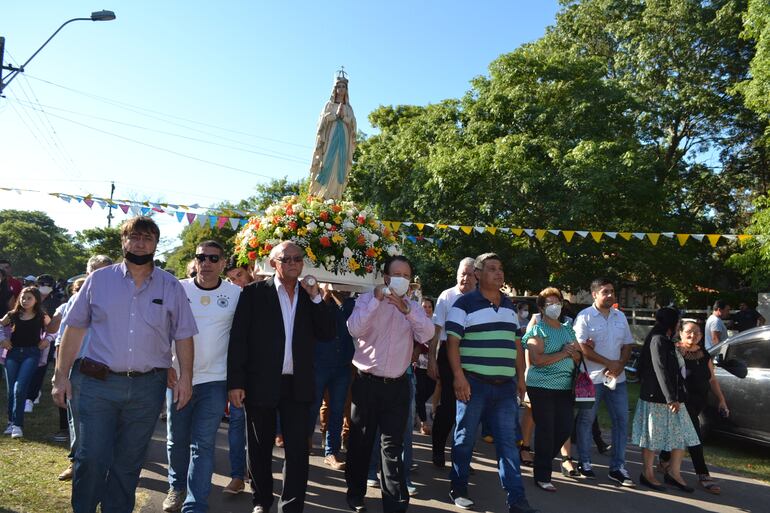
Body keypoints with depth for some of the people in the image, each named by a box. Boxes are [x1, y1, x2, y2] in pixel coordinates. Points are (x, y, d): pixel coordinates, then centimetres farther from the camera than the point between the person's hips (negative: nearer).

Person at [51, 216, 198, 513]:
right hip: (97, 383, -1)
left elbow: (183, 335, 5)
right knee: (91, 458, 0)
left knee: (129, 463, 12)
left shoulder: (171, 287, 5)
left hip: (148, 387, 1)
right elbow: (74, 328, 4)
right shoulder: (99, 280, 4)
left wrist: (185, 376, -3)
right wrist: (61, 375, 0)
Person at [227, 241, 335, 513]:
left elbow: (328, 334, 1)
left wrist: (315, 297, -8)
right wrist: (235, 382, -10)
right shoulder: (254, 292, -2)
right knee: (260, 449, 14)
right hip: (261, 383, -2)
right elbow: (238, 338, -5)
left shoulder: (310, 294, 8)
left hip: (298, 385, 2)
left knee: (298, 450, 3)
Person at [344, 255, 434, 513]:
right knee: (360, 441, 11)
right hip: (367, 383, -1)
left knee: (393, 444, 5)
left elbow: (427, 335, -9)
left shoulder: (414, 307, 8)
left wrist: (406, 310, -22)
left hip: (397, 385, 1)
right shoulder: (367, 300, 1)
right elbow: (355, 330, -16)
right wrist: (376, 299, -21)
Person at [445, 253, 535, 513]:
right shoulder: (465, 304, -6)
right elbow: (452, 343, -10)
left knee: (508, 442, 6)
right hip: (474, 383, -5)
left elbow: (516, 344, 19)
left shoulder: (509, 306, 15)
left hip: (505, 385, 5)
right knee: (465, 439, 7)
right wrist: (459, 377, -18)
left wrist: (520, 377, 14)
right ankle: (458, 490, 23)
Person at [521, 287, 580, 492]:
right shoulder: (537, 330, -6)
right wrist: (563, 353, -15)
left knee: (565, 428, 6)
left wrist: (573, 352, -6)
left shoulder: (568, 330, 15)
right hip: (542, 387, -6)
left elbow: (579, 358, 17)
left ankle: (544, 460, 31)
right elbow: (536, 360, -19)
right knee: (545, 431, -1)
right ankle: (542, 476, 10)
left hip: (565, 387, 6)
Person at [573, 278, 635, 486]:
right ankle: (584, 463, 20)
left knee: (621, 421, 6)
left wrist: (620, 365, -5)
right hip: (592, 378, -5)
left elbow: (627, 344, 13)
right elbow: (582, 348, -15)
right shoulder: (584, 317, -8)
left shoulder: (620, 316, 11)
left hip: (617, 378, 6)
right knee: (586, 420, 5)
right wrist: (610, 363, -14)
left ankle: (617, 467, 15)